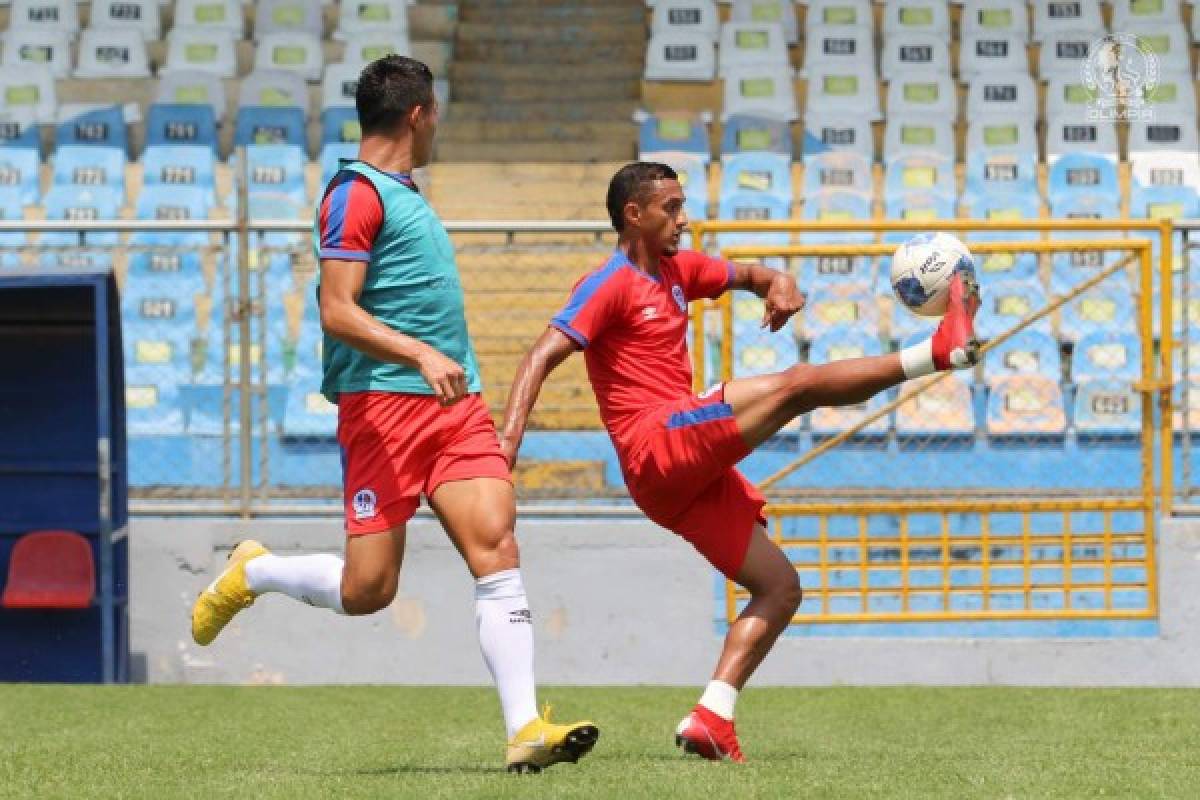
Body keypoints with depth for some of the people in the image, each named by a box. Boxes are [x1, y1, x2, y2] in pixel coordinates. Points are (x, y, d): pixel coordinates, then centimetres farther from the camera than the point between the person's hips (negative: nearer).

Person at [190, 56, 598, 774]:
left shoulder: (404, 194, 21)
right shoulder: (357, 193, -8)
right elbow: (338, 312, -17)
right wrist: (422, 355, -27)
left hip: (456, 405, 8)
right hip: (383, 405, -8)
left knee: (497, 551, -10)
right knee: (366, 591, -6)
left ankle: (525, 729, -15)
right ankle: (249, 574, 24)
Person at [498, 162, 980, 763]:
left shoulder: (676, 270, 21)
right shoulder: (609, 285, -4)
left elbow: (747, 275, 33)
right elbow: (542, 357, -15)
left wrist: (778, 284, 6)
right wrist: (509, 436, -31)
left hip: (692, 474, 10)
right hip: (659, 445, -10)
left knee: (780, 587, 5)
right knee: (798, 384, -21)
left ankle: (710, 719, -5)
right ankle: (938, 351, -21)